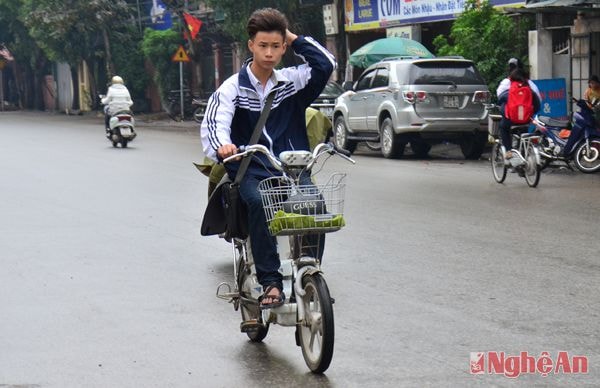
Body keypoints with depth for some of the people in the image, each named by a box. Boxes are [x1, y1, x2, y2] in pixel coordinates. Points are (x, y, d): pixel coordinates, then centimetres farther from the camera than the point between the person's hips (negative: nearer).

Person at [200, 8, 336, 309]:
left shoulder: (291, 81, 11)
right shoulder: (233, 88, 3)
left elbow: (326, 64, -2)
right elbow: (213, 123, -13)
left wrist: (294, 38, 3)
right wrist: (221, 145, -36)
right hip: (252, 171, -2)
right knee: (260, 202, -34)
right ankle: (271, 282, -32)